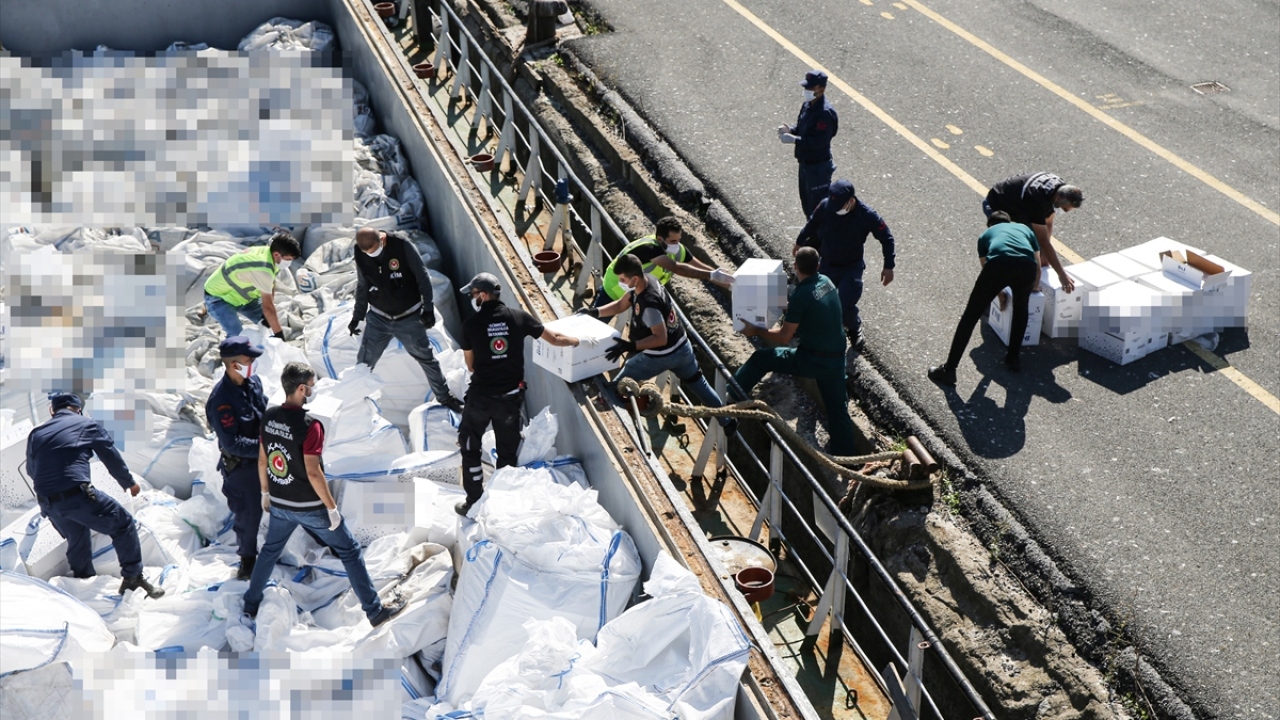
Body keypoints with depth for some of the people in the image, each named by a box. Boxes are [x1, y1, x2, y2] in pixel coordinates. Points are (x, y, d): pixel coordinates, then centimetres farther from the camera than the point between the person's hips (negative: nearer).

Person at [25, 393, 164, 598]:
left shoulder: (36, 434, 19)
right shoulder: (88, 425, 8)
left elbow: (31, 470, 31)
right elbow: (112, 458, 13)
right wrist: (129, 483, 30)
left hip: (47, 503, 5)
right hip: (78, 494, -5)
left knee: (76, 541, 27)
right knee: (123, 524, 9)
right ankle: (133, 577, 5)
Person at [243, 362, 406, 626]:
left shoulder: (268, 417, -3)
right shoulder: (309, 425, -24)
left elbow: (262, 460, 7)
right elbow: (313, 472, -24)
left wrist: (265, 493, 22)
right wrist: (332, 507, -15)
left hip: (279, 504, 6)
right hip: (310, 506, -6)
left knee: (270, 550, 28)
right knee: (349, 551, 6)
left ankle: (251, 604, 39)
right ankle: (374, 610, 10)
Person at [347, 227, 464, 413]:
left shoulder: (402, 245, -21)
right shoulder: (360, 255, -9)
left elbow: (422, 277, -14)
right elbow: (362, 286, 6)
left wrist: (428, 308, -13)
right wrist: (357, 316, 9)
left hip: (409, 317, -2)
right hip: (378, 318, 2)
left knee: (427, 359, 10)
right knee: (363, 363, 2)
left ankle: (444, 397, 26)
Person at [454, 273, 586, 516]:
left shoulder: (471, 324, -9)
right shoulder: (519, 317, -4)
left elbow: (470, 365, 2)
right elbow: (555, 339, 4)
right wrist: (581, 341, 21)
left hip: (481, 395, -2)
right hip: (511, 395, 2)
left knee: (470, 446, 16)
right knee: (508, 451, 18)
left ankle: (474, 502, 18)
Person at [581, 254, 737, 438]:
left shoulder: (649, 304, -34)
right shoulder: (649, 279, -7)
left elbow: (661, 338, -31)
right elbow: (620, 305, 5)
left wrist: (630, 346, -37)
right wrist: (595, 312, -7)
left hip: (660, 356, -9)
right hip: (682, 348, 9)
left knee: (616, 388, 5)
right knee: (699, 384, 25)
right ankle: (728, 421, 34)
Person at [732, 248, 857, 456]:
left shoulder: (802, 295, -19)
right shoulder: (826, 282, 3)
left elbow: (784, 338, -15)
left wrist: (756, 331, -2)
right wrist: (788, 306, 33)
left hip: (812, 360, -7)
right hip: (837, 359, 7)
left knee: (760, 359, 6)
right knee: (838, 409, 17)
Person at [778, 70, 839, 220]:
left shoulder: (825, 113, -25)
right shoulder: (807, 105, 4)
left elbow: (819, 141, -29)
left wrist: (794, 140, -29)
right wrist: (790, 129, -4)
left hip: (818, 167, -10)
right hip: (805, 163, 10)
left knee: (818, 207, 1)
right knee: (807, 203, 22)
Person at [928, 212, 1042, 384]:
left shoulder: (986, 235, 37)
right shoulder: (1025, 228, 41)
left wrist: (999, 292, 61)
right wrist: (1035, 287, 68)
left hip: (998, 264, -2)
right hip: (1026, 266, 2)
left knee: (970, 316, 8)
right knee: (1021, 308, 32)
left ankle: (949, 370, 8)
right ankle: (1013, 358, 37)